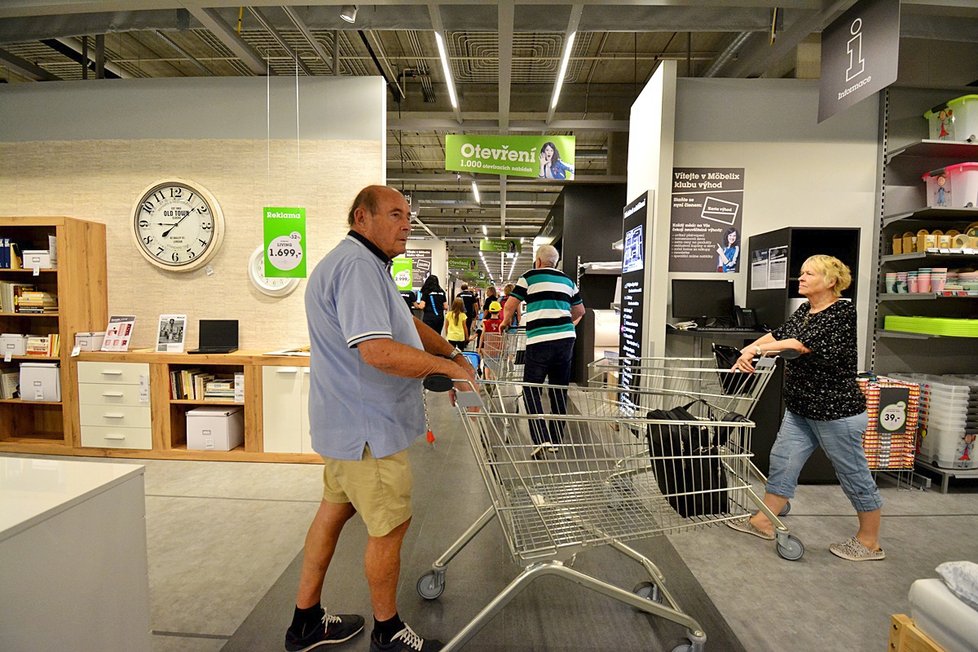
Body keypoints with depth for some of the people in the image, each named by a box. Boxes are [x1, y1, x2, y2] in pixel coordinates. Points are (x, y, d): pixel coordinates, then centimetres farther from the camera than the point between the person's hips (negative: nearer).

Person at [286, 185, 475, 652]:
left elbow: (408, 325, 20)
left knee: (335, 510, 20)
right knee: (389, 527, 4)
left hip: (349, 421, 11)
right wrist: (447, 367, -20)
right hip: (366, 428, -11)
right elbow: (379, 351, -31)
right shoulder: (357, 265, -21)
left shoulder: (364, 264, 16)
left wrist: (454, 354, 11)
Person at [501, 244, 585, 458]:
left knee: (531, 390, 5)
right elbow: (580, 311, 25)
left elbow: (510, 305, 0)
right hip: (566, 339, 5)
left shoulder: (530, 277, 5)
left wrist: (506, 322, 20)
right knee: (559, 391, 13)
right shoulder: (567, 281, 18)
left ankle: (542, 439, -7)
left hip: (539, 341, -4)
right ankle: (556, 440, 20)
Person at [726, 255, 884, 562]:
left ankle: (869, 542, 26)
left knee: (854, 474, 8)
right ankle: (763, 522, 21)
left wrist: (759, 348, -29)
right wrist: (748, 350, -13)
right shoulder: (803, 311, 10)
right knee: (782, 460, 9)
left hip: (837, 411, -8)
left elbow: (807, 343, -26)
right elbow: (778, 334, 3)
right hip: (800, 409, 8)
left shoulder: (843, 312, -15)